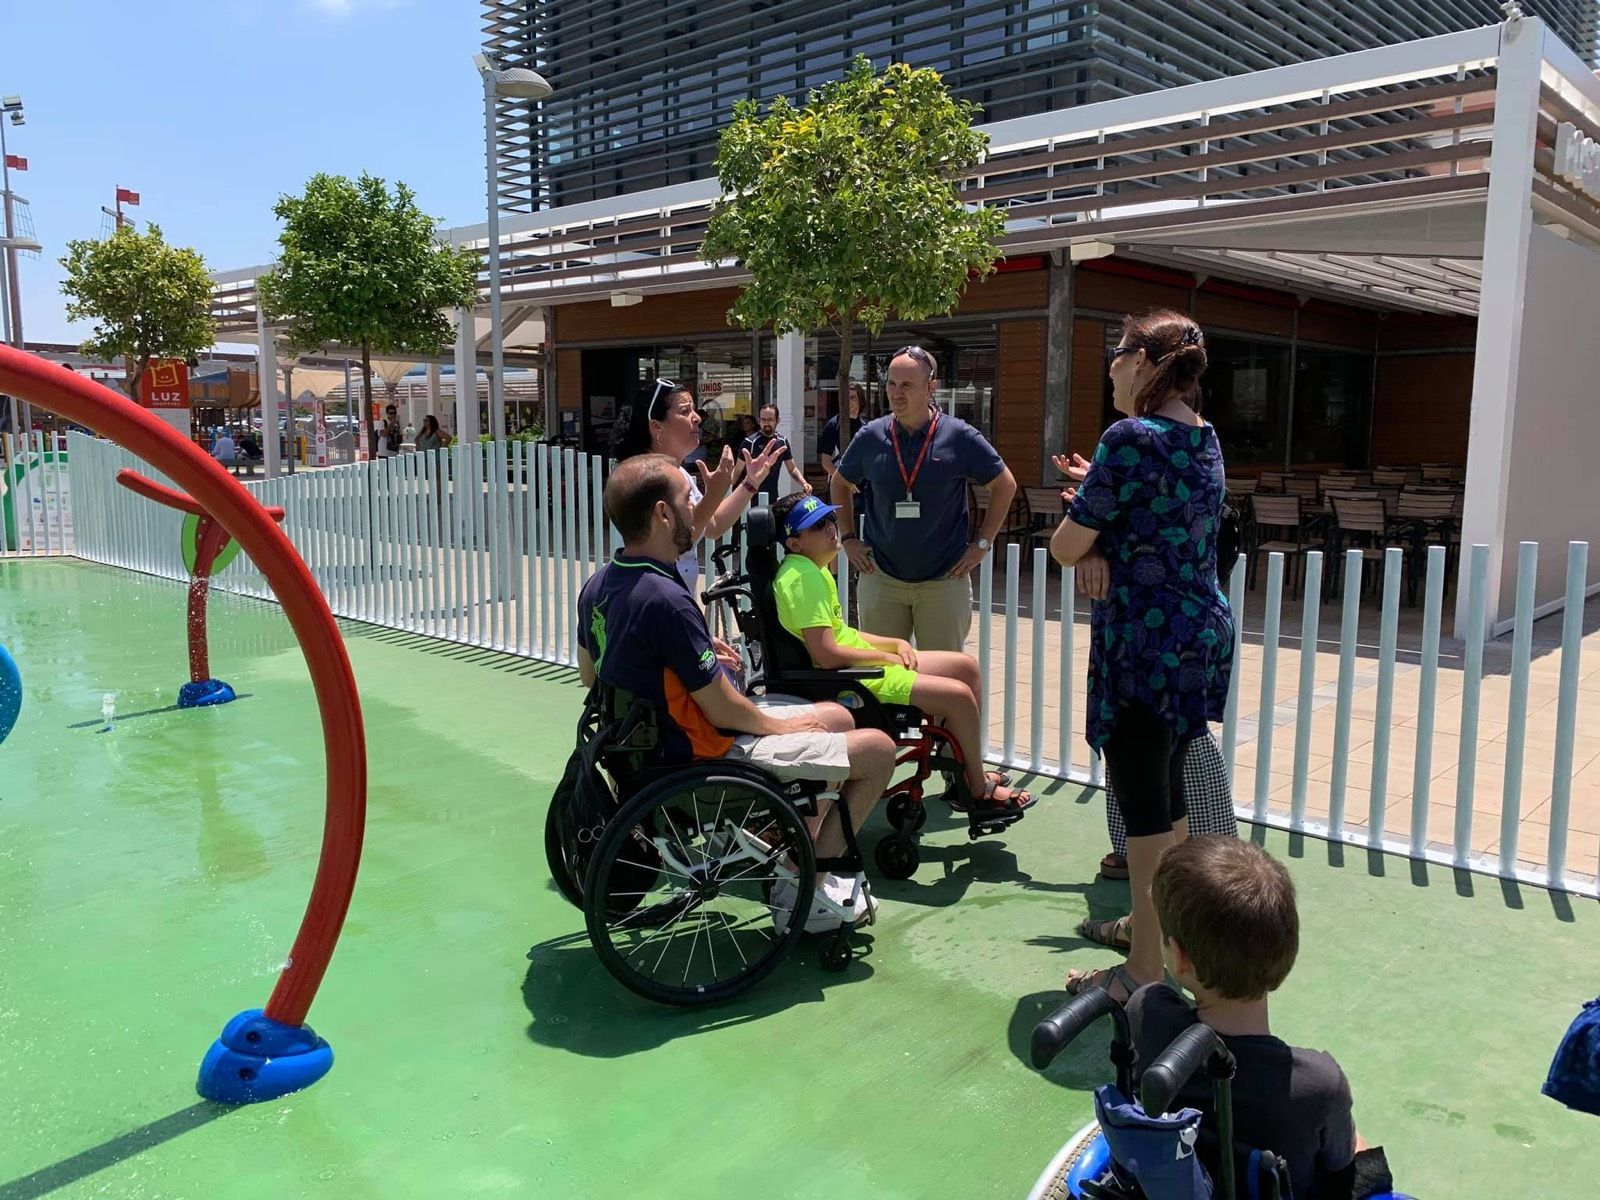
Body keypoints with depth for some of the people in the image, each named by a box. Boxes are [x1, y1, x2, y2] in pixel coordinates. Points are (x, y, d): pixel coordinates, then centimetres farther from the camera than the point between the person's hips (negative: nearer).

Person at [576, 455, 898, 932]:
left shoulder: (600, 585, -1)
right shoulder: (667, 600, -30)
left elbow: (590, 673, 15)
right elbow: (724, 712, -24)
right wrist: (781, 724, -4)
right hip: (705, 758, -10)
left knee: (837, 717, 21)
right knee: (878, 749, -3)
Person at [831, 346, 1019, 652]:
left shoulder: (960, 437, -6)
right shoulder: (870, 437, 0)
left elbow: (1004, 486, 4)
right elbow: (840, 484, 16)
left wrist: (982, 544, 0)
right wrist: (848, 539, 7)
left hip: (944, 580, -2)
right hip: (881, 578, 2)